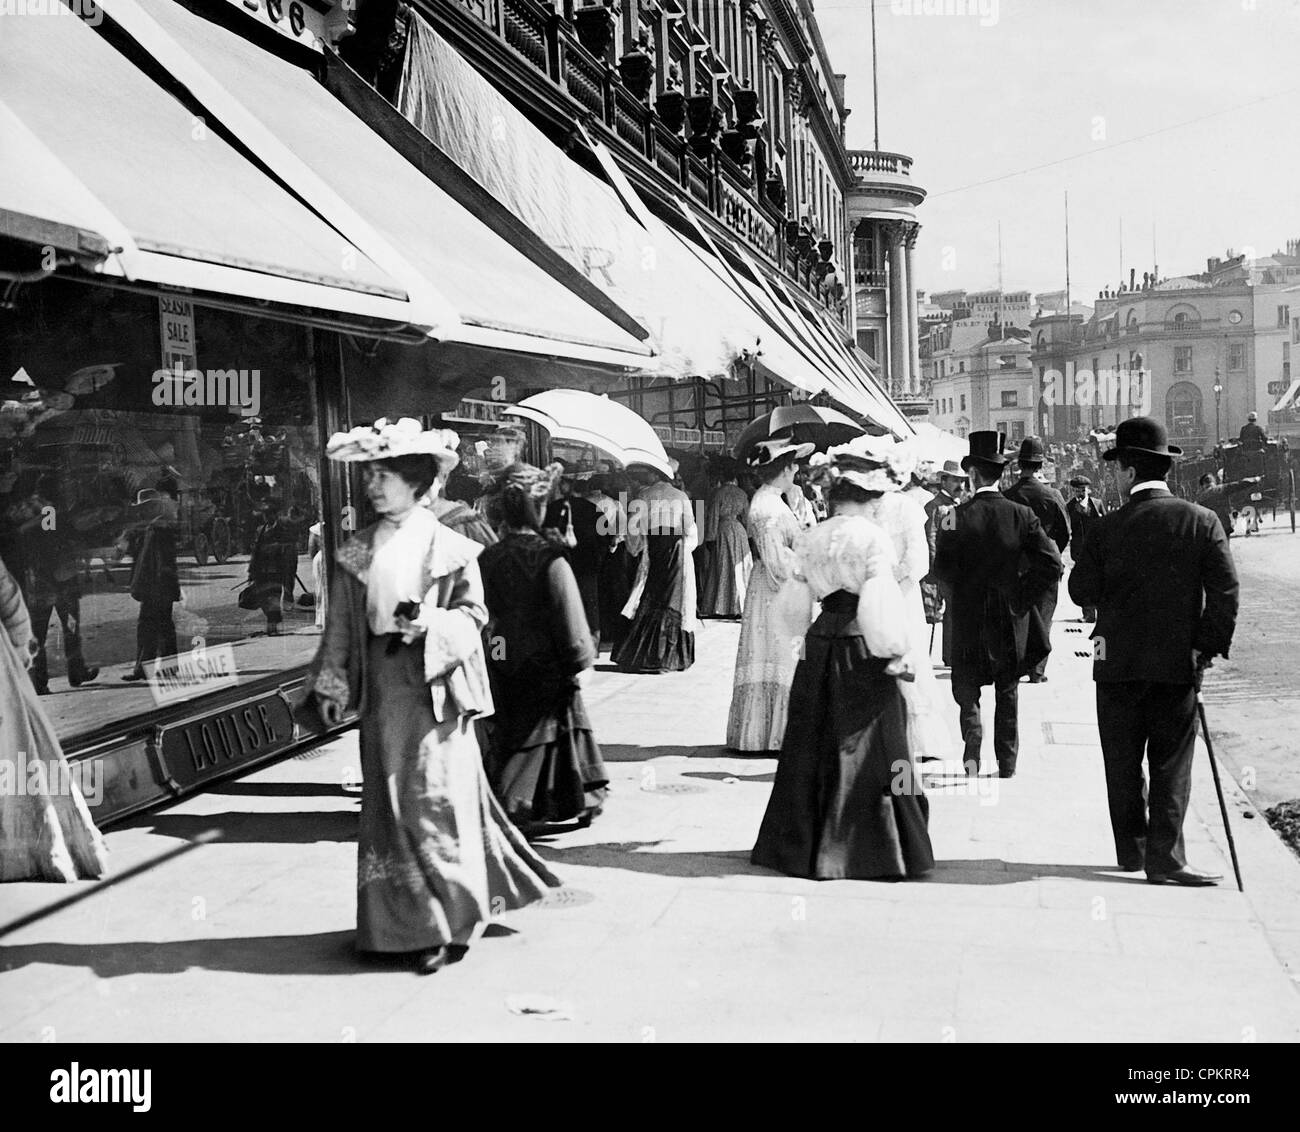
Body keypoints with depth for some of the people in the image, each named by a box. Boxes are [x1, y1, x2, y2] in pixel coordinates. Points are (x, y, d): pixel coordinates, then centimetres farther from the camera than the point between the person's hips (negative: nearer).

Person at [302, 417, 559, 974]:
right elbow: (340, 626, 10)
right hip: (382, 688, 4)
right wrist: (330, 684, 6)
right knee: (388, 799, 6)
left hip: (434, 686, -4)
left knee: (437, 797, -4)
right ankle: (401, 922, 17)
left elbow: (472, 613, -2)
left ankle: (448, 924, 5)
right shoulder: (355, 553, 8)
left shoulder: (447, 546, -2)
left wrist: (431, 625, -19)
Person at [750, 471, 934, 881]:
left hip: (820, 645, 4)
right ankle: (873, 847, 6)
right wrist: (895, 651, -8)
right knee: (867, 748, 3)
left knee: (815, 744, 12)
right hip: (862, 648, -4)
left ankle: (802, 844, 18)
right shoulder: (872, 537, -9)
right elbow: (881, 600, -13)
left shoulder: (808, 541, 5)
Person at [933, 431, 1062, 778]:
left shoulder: (958, 516, -11)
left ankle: (972, 750, -10)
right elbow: (1053, 564, -12)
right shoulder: (1021, 515, -7)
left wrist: (963, 589, 7)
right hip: (1012, 619, 2)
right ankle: (1007, 766, 20)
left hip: (968, 618, -2)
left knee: (966, 688, 12)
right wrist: (1021, 596, -1)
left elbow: (942, 569, -12)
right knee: (1008, 694, 15)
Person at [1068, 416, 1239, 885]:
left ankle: (1131, 850, 21)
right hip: (1179, 661, 0)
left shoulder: (1108, 527, -6)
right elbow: (1225, 589, -9)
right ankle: (1165, 858, 3)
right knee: (1171, 763, 7)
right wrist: (1213, 644, -1)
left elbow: (1081, 590, -2)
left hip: (1118, 660, 0)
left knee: (1123, 763, 13)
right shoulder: (1202, 521, -5)